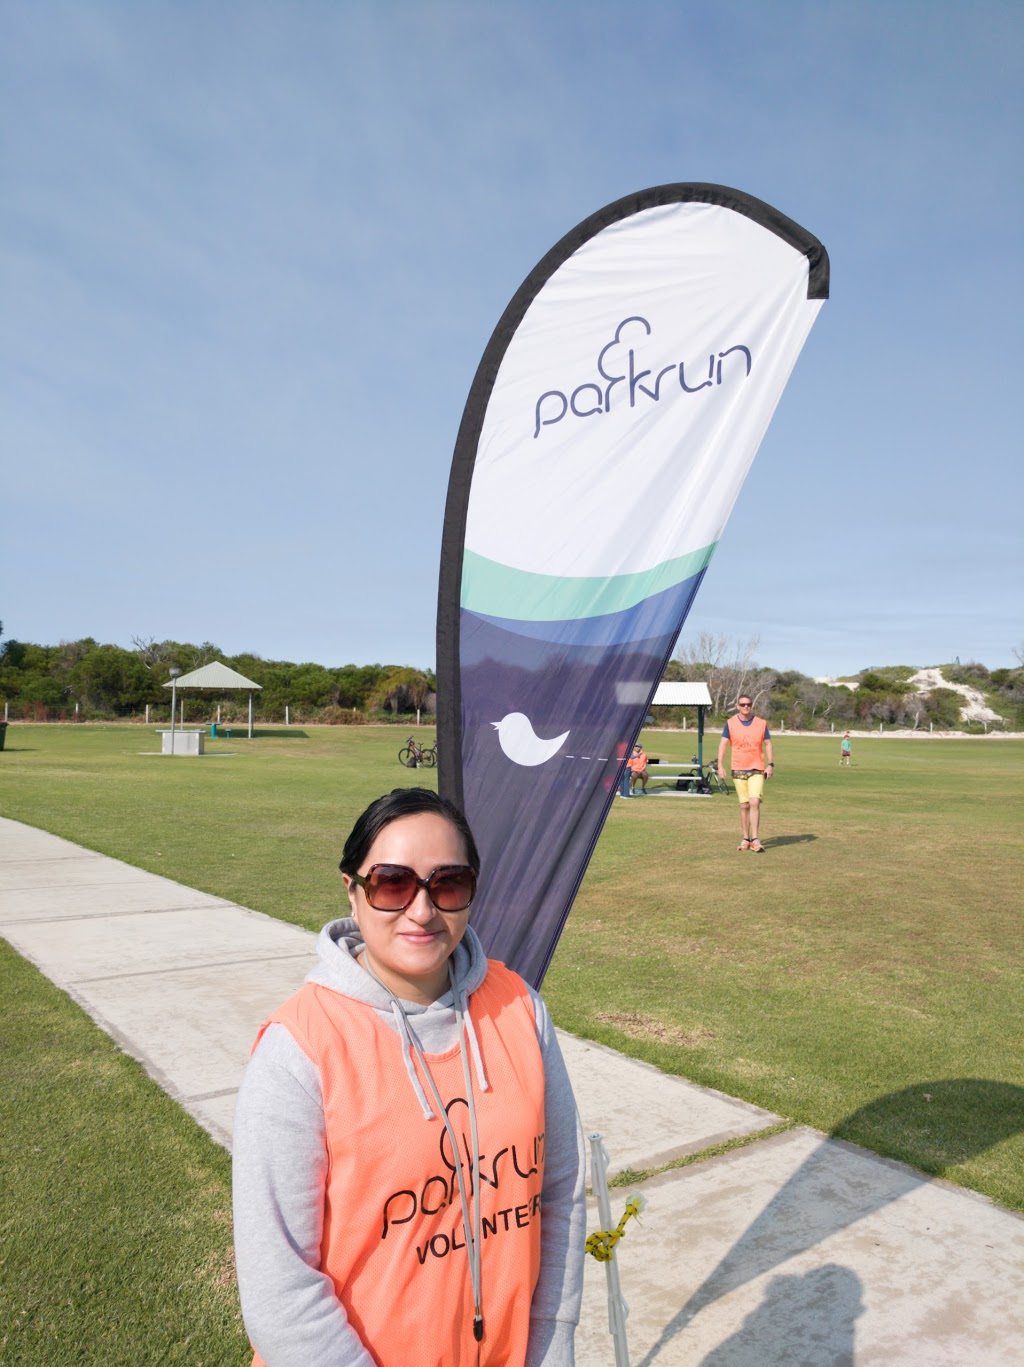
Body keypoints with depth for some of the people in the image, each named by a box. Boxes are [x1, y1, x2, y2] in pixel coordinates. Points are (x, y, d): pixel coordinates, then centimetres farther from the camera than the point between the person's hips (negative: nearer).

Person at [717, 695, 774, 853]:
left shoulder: (761, 723, 3)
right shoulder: (730, 723, 1)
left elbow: (767, 744, 8)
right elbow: (723, 744, -1)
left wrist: (770, 764, -2)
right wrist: (720, 765, -10)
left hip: (757, 769, 0)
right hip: (738, 770, 1)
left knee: (754, 803, -13)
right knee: (744, 805, 4)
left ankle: (755, 840, -10)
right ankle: (746, 839, 16)